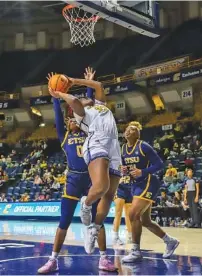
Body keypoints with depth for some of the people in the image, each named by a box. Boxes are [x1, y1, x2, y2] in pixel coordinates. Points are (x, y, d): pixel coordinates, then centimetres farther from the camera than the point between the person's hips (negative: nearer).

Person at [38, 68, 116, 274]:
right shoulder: (64, 136, 12)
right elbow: (58, 114, 4)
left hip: (92, 177, 1)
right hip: (74, 179, -1)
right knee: (64, 221, -1)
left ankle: (103, 258, 9)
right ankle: (53, 260, 6)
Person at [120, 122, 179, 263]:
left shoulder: (143, 146, -14)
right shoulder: (124, 148, 6)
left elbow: (159, 164, -15)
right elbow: (125, 167, 19)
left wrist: (142, 172, -25)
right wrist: (124, 170, -4)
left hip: (148, 184, -9)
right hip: (137, 184, 9)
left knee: (133, 214, -18)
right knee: (145, 221, 13)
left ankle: (136, 251, -6)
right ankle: (170, 241, 31)